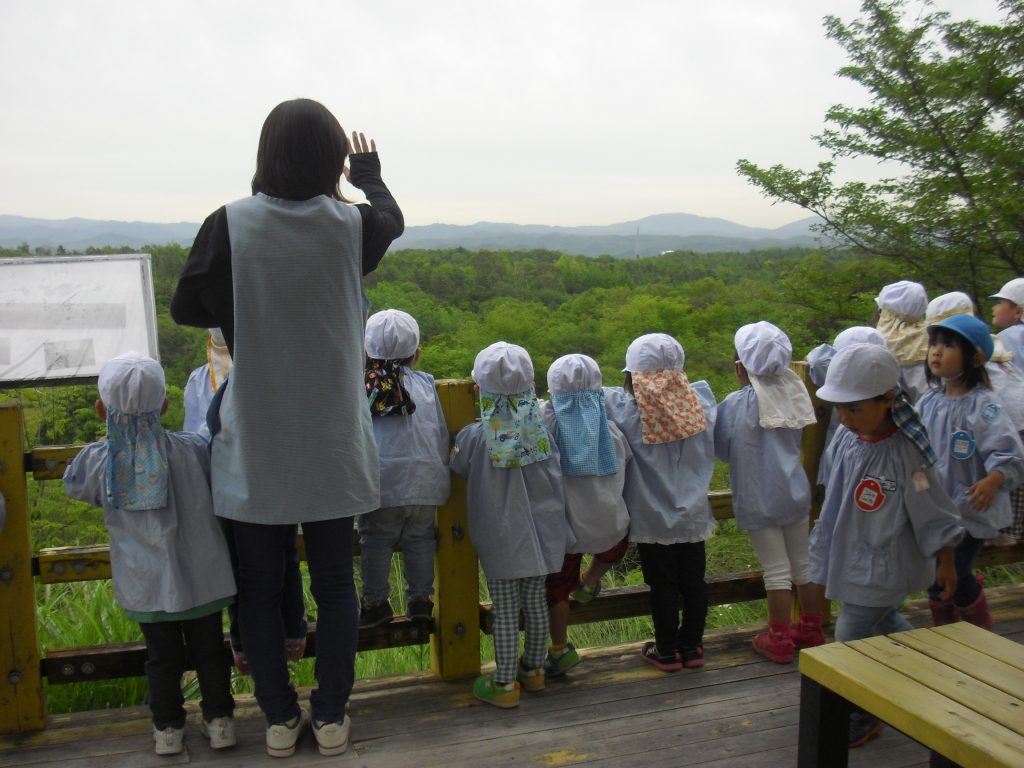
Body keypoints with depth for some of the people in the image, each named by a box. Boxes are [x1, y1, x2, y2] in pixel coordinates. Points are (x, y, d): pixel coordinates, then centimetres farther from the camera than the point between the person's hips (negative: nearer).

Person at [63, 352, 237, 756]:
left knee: (162, 654, 15)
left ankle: (167, 728, 26)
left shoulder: (100, 460, -11)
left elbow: (73, 484, 11)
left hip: (145, 582, 1)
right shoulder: (192, 449, -13)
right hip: (200, 575, 0)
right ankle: (219, 720, 23)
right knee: (208, 647, 14)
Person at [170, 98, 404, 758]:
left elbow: (187, 309, -1)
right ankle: (331, 717, 22)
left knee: (260, 586, 13)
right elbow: (392, 219, 17)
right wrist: (371, 176, 37)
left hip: (256, 444, -1)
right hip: (331, 443, 1)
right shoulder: (352, 224, -7)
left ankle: (280, 718, 23)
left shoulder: (230, 225, -12)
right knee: (335, 583, 13)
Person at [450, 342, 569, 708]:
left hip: (499, 537, -3)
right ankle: (533, 668, 33)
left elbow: (458, 469, 3)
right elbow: (556, 479, 0)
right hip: (541, 532, 3)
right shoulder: (541, 430, -9)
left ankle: (505, 684, 16)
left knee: (505, 610, 6)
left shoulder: (474, 437, -16)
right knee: (535, 601, 17)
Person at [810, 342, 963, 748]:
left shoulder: (904, 452, -28)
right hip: (852, 558, 8)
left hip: (881, 567, -7)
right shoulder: (847, 438, -8)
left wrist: (945, 564, -7)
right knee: (884, 623, 27)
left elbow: (933, 513, -17)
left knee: (852, 640, 3)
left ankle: (863, 718, 25)